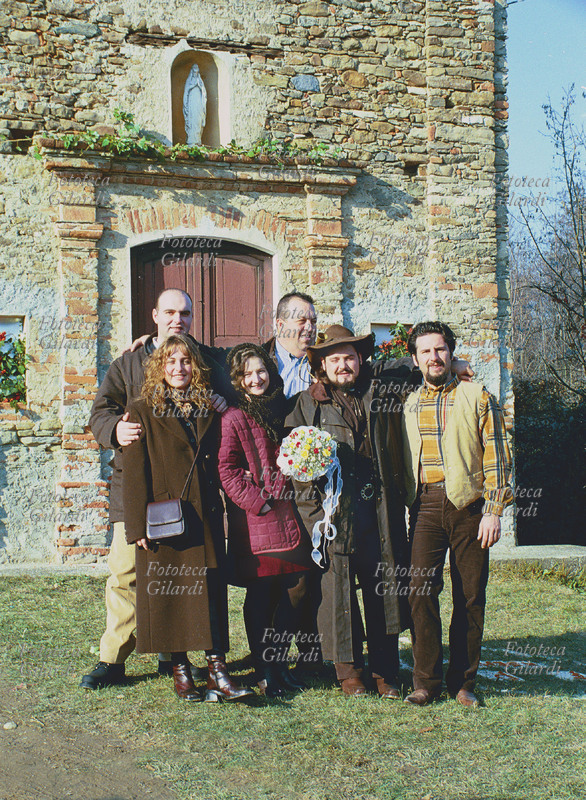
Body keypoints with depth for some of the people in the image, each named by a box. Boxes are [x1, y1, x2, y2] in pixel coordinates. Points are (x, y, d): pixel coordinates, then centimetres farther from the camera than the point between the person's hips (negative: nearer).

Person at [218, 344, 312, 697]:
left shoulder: (280, 409, 14)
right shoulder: (234, 418, -5)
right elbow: (227, 470, -9)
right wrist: (258, 501, -13)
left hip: (287, 514, 6)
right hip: (254, 519, -6)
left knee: (297, 588, 2)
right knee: (260, 595, 0)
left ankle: (280, 662, 17)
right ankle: (264, 671, 12)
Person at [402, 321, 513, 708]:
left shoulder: (478, 398, 6)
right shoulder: (409, 405, 15)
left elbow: (497, 458, 1)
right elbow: (401, 461, 19)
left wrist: (493, 511, -7)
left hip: (468, 505, -2)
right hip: (426, 505, 2)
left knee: (470, 596, 2)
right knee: (421, 589, -8)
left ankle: (463, 682, 13)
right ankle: (426, 680, 1)